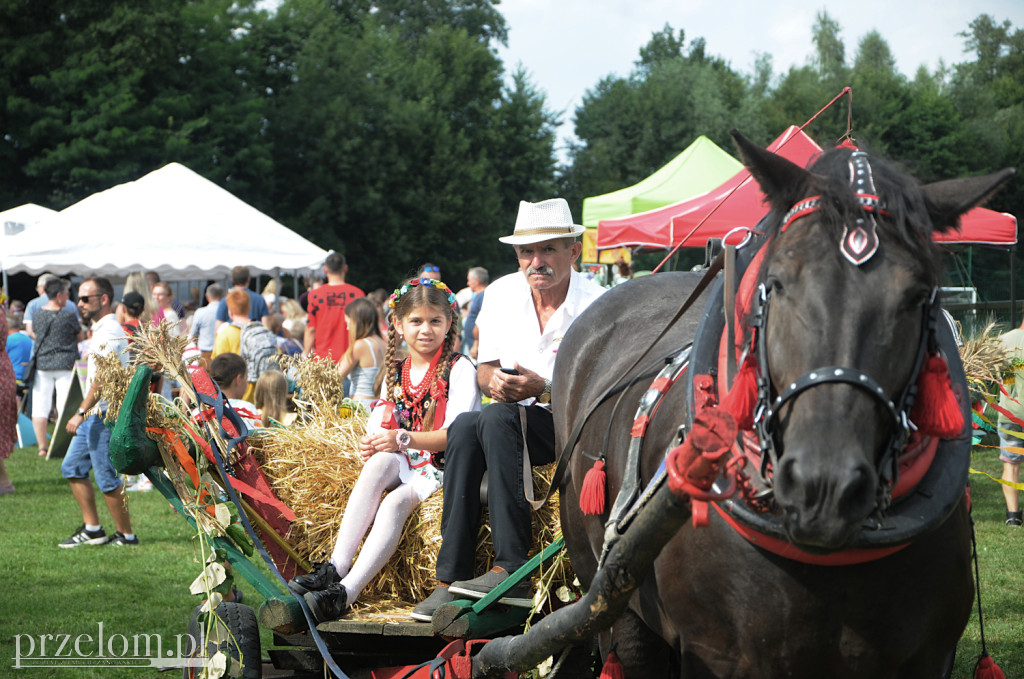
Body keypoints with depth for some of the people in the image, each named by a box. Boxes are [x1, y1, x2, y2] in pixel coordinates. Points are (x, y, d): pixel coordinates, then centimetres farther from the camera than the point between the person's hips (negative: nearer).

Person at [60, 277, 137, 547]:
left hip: (106, 415, -11)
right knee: (72, 468, 13)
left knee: (107, 479, -6)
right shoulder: (101, 330, 17)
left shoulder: (109, 332, -16)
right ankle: (92, 529, 17)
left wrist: (81, 413, -25)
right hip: (94, 415, 11)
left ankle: (126, 535, 3)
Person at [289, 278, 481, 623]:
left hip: (444, 467, -5)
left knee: (396, 501, -33)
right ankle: (336, 567, -40)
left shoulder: (459, 369, -3)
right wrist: (371, 444, -14)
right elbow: (378, 426, 11)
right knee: (379, 461, -30)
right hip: (403, 466, 5)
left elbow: (454, 435, -13)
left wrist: (404, 439, -26)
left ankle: (347, 591, -47)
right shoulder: (395, 373, 16)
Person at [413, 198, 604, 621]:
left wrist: (544, 389, -31)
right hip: (518, 420, 5)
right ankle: (451, 580, -33)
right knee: (463, 428, -28)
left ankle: (512, 571, -39)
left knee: (498, 419, -33)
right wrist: (494, 381, -14)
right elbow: (485, 368, 11)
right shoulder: (501, 294, 6)